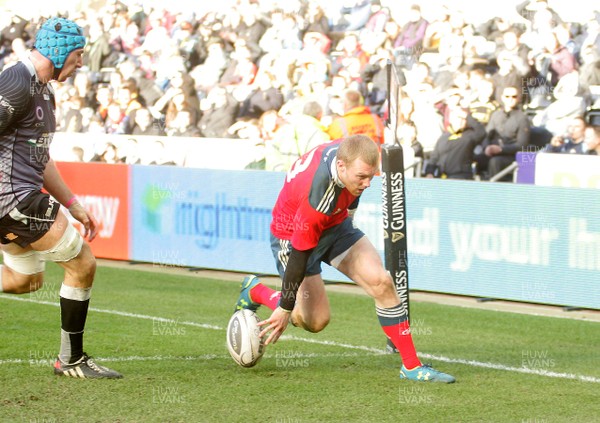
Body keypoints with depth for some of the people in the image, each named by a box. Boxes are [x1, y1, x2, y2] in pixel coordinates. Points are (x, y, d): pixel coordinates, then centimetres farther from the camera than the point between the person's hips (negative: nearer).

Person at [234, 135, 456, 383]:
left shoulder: (350, 152, -22)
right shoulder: (316, 199, -40)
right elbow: (299, 256, -29)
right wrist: (285, 310, -20)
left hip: (335, 224, 6)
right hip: (292, 235, -6)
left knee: (381, 282, -12)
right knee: (315, 321, -6)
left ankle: (411, 366, -6)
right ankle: (255, 292, 21)